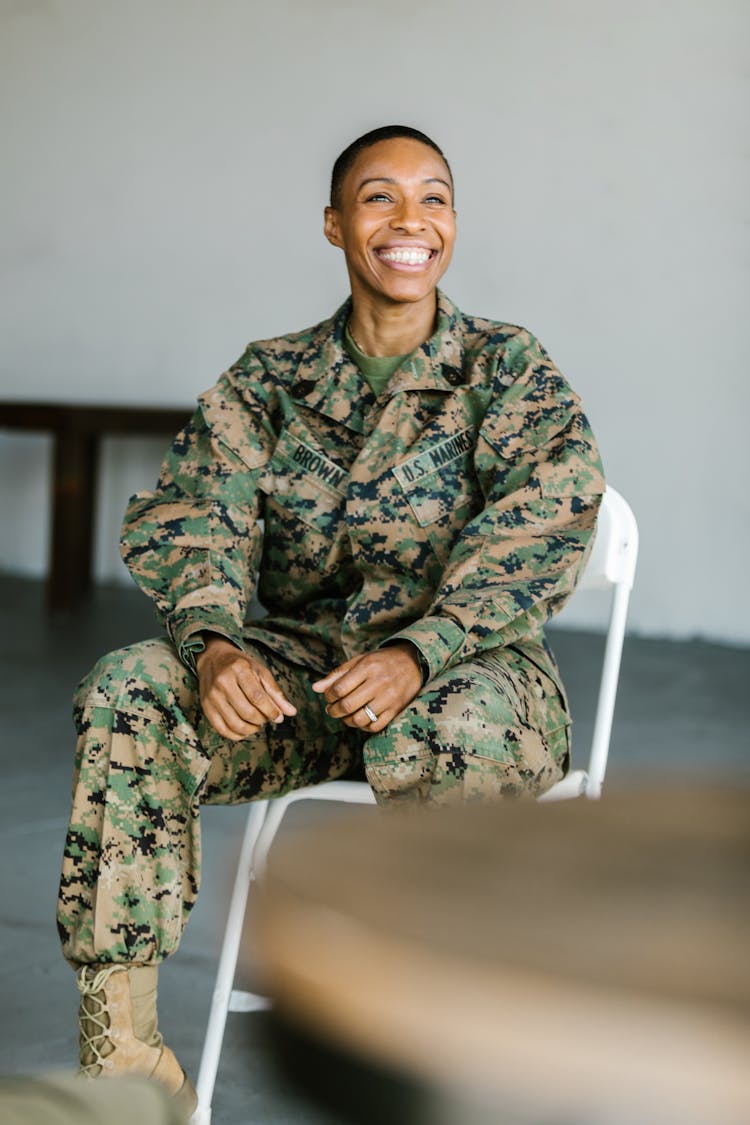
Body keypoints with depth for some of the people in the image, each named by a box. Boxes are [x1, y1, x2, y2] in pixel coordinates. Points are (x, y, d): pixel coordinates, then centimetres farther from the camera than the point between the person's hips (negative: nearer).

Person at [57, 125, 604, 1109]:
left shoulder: (511, 371, 0)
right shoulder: (271, 378, 8)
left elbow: (543, 528, -16)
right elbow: (191, 513, -4)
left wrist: (416, 653, -33)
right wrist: (214, 642, -27)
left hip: (468, 670, -3)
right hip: (298, 666, 3)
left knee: (434, 743, -38)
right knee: (129, 695, -23)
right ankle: (117, 1042, -22)